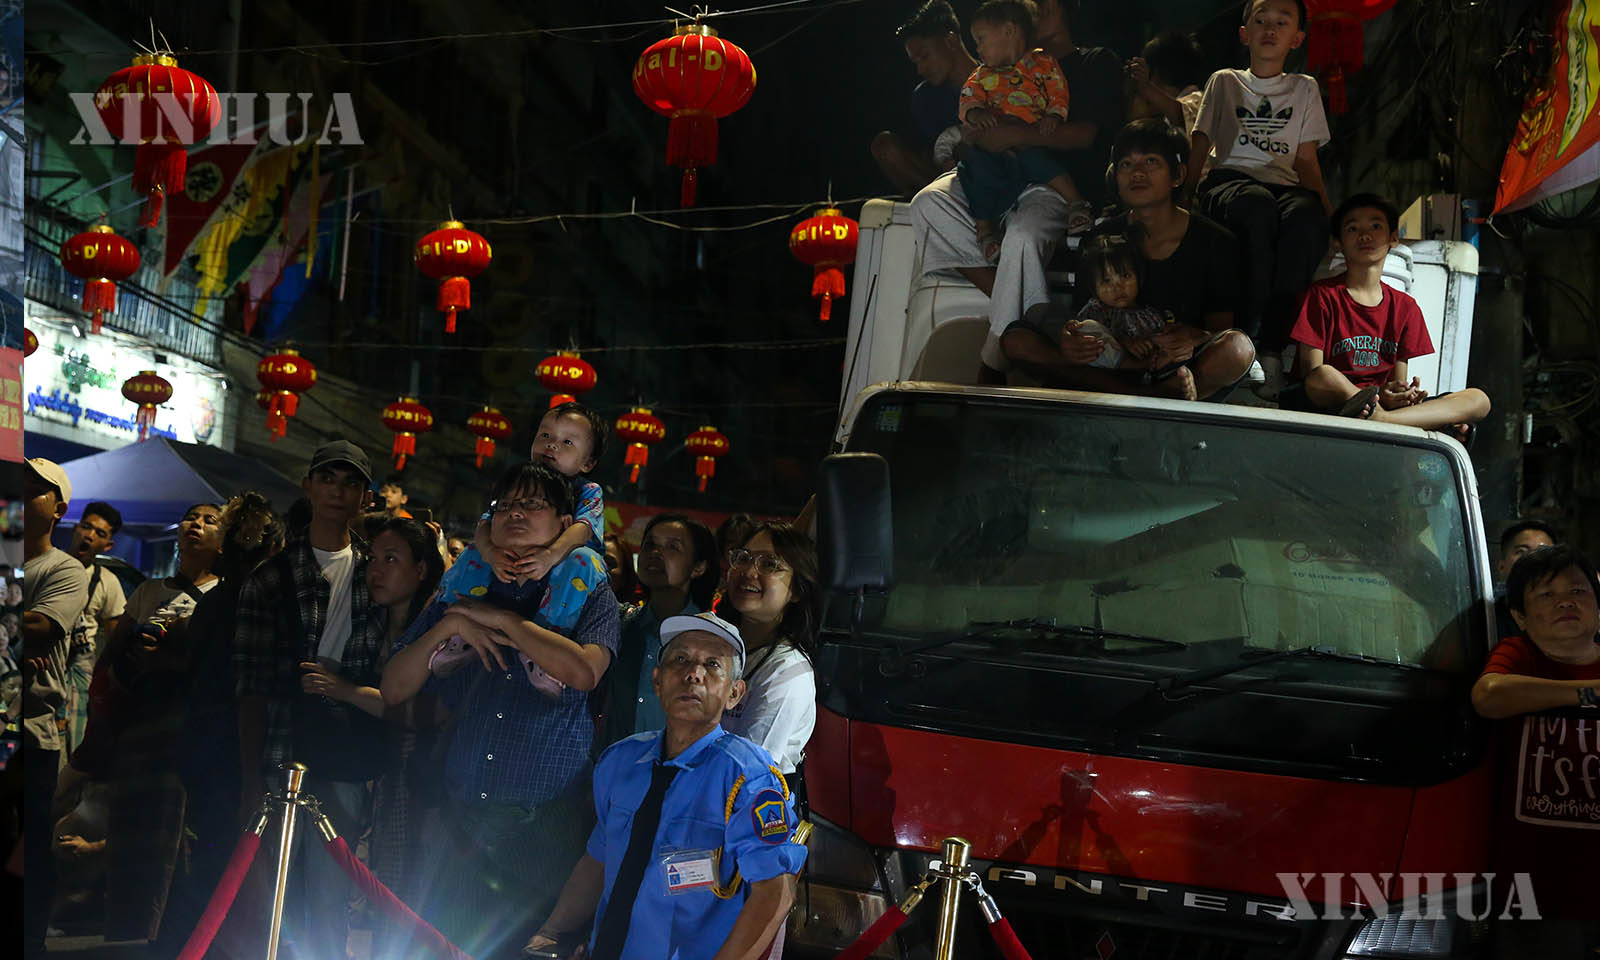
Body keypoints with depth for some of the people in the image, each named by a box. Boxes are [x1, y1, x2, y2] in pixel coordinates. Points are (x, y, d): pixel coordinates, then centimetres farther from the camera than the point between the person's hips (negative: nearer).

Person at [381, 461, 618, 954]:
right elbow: (394, 689, 9)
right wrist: (448, 627, -5)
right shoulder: (461, 591, 15)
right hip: (462, 825, 3)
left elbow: (584, 671, -16)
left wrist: (503, 620, -9)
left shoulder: (587, 592, 5)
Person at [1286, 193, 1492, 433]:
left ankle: (1382, 420, -39)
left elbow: (1398, 379, 13)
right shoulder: (1323, 295, 2)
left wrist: (1408, 394, -13)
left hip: (1389, 405, 5)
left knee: (1479, 400, -14)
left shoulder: (1404, 306, 16)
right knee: (1323, 374, -36)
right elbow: (1313, 375, -8)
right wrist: (1377, 396, -21)